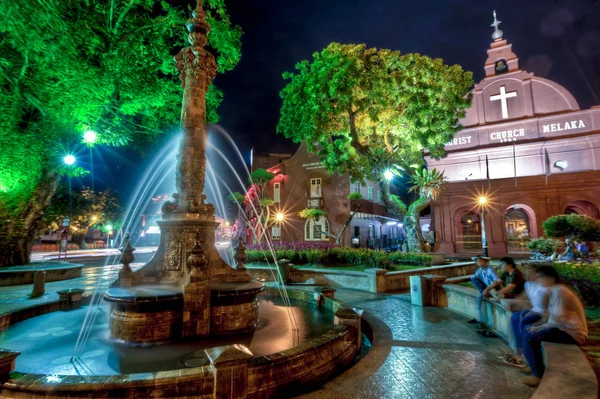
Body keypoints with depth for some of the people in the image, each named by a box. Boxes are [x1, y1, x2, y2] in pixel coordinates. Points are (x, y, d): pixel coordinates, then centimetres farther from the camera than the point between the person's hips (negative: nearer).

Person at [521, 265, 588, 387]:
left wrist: (539, 328, -15)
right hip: (566, 328, 10)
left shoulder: (559, 291, -21)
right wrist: (537, 325, 4)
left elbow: (557, 319, -25)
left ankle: (539, 375, -5)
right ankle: (535, 365, 23)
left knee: (529, 338, -18)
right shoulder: (555, 290, 10)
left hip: (572, 333, -10)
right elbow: (551, 314, 15)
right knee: (530, 329, 15)